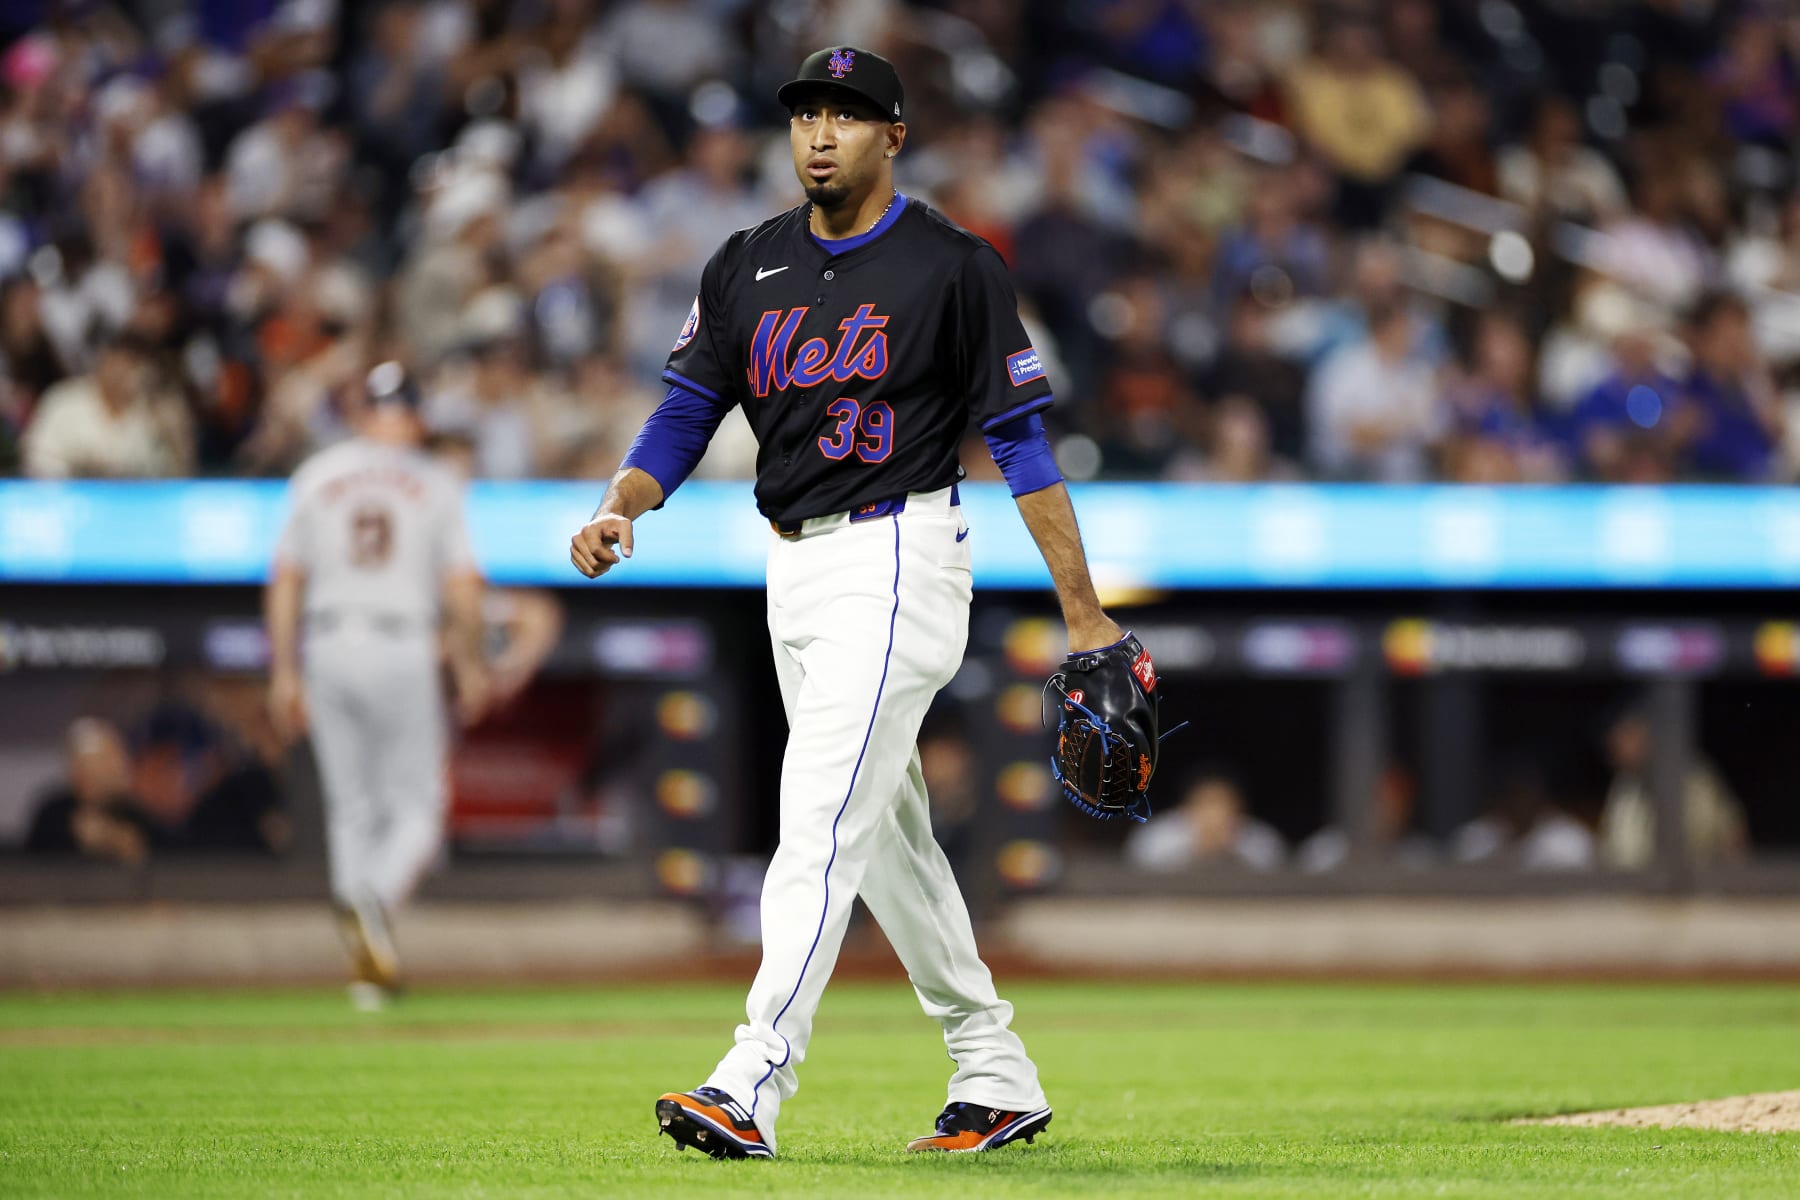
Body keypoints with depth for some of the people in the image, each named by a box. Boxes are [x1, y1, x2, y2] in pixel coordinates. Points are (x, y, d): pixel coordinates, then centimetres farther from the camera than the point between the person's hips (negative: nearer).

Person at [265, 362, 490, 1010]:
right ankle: (371, 900, -27)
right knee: (417, 810, 4)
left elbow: (285, 580, 4)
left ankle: (367, 965, 4)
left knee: (351, 807, 11)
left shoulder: (317, 475, 7)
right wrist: (471, 665, 9)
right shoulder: (435, 483, 2)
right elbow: (462, 588, -3)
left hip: (327, 647, 2)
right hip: (403, 652, -2)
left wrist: (284, 672, 7)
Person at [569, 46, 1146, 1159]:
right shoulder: (749, 267, 10)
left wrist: (1084, 615, -9)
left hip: (898, 560, -7)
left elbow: (1023, 440, -7)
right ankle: (999, 1081, 23)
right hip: (796, 570, 7)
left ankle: (751, 1089, -26)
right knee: (887, 835, 12)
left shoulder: (954, 266, -6)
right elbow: (685, 413, 7)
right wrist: (618, 511, -13)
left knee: (822, 823, -17)